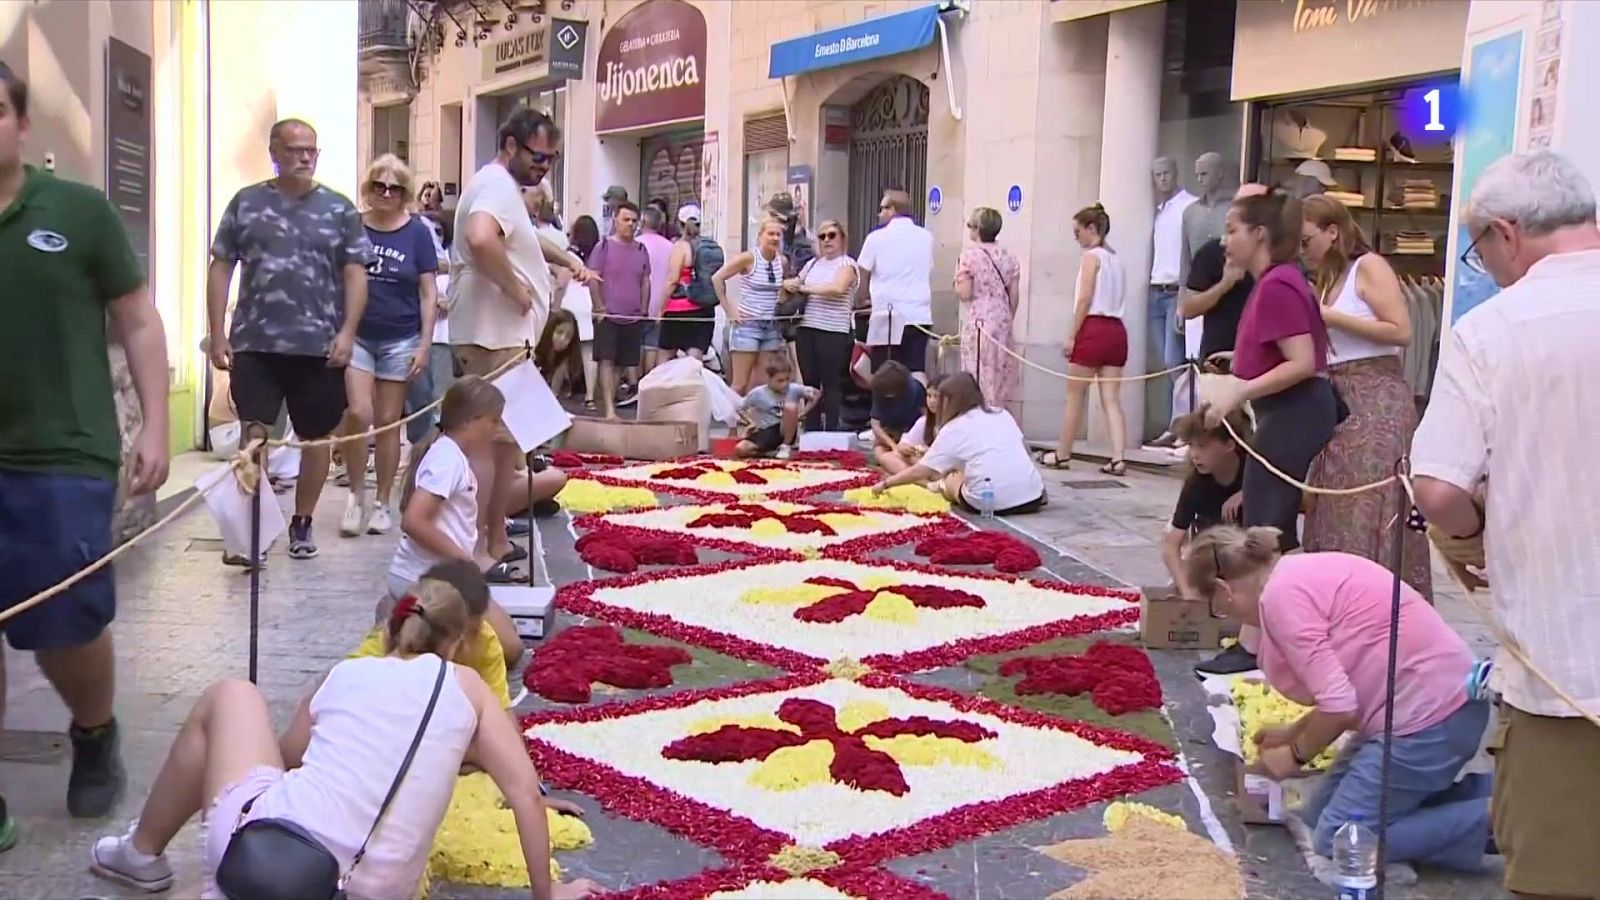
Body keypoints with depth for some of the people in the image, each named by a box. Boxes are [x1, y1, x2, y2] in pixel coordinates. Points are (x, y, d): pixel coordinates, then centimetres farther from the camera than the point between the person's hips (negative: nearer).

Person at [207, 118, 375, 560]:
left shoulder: (339, 209, 5)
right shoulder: (245, 203, 6)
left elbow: (355, 274, 3)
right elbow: (221, 269, 7)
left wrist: (347, 332, -8)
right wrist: (218, 334, 1)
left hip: (319, 347, 1)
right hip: (254, 345, 0)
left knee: (315, 437, 10)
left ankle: (302, 523, 24)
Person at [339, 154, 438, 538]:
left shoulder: (417, 233, 0)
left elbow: (428, 293, 2)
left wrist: (425, 343, -4)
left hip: (400, 339, 0)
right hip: (356, 334, 0)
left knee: (388, 423, 5)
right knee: (358, 413, -13)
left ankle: (382, 503, 17)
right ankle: (357, 493, 7)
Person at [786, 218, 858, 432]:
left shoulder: (847, 264, -1)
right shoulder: (812, 264, 16)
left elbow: (837, 288, -18)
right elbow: (794, 285, 24)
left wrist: (804, 288, -11)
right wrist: (790, 285, -1)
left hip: (834, 332, -5)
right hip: (807, 329, 5)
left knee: (831, 384, -3)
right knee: (810, 382, 8)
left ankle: (832, 430, 1)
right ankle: (811, 430, 15)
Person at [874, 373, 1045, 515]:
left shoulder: (952, 430, 5)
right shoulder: (1002, 414, 17)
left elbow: (919, 472, 8)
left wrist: (885, 483, 22)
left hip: (987, 502, -3)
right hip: (1033, 497, 3)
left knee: (950, 481, 28)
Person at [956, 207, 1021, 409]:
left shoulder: (970, 254, -7)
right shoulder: (1008, 257, 8)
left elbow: (964, 293, -12)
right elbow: (1014, 297, 8)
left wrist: (957, 284, 9)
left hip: (978, 323, -5)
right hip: (1003, 323, 5)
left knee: (979, 379, -1)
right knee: (999, 378, 9)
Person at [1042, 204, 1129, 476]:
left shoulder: (1092, 256, -6)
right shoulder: (1115, 258, 16)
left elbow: (1085, 300, -13)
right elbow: (1112, 298, 12)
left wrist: (1071, 336, -11)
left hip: (1093, 329, -7)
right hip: (1116, 330, 7)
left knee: (1075, 397, 5)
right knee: (1111, 400, 1)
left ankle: (1062, 455, 15)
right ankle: (1117, 460, -9)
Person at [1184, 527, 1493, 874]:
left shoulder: (1280, 595, -17)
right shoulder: (1301, 573, 12)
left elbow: (1337, 705, -19)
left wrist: (1296, 754, -1)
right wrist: (1294, 732, 28)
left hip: (1431, 713, -10)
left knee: (1338, 842, -4)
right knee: (1318, 816, 15)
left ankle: (1491, 817, -3)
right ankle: (1474, 793, 13)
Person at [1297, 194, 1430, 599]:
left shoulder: (1369, 267, -3)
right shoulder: (1326, 280, 20)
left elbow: (1401, 331, -14)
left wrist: (1332, 318, -12)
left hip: (1376, 398, -8)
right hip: (1336, 400, 8)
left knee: (1367, 509, -8)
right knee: (1336, 511, 6)